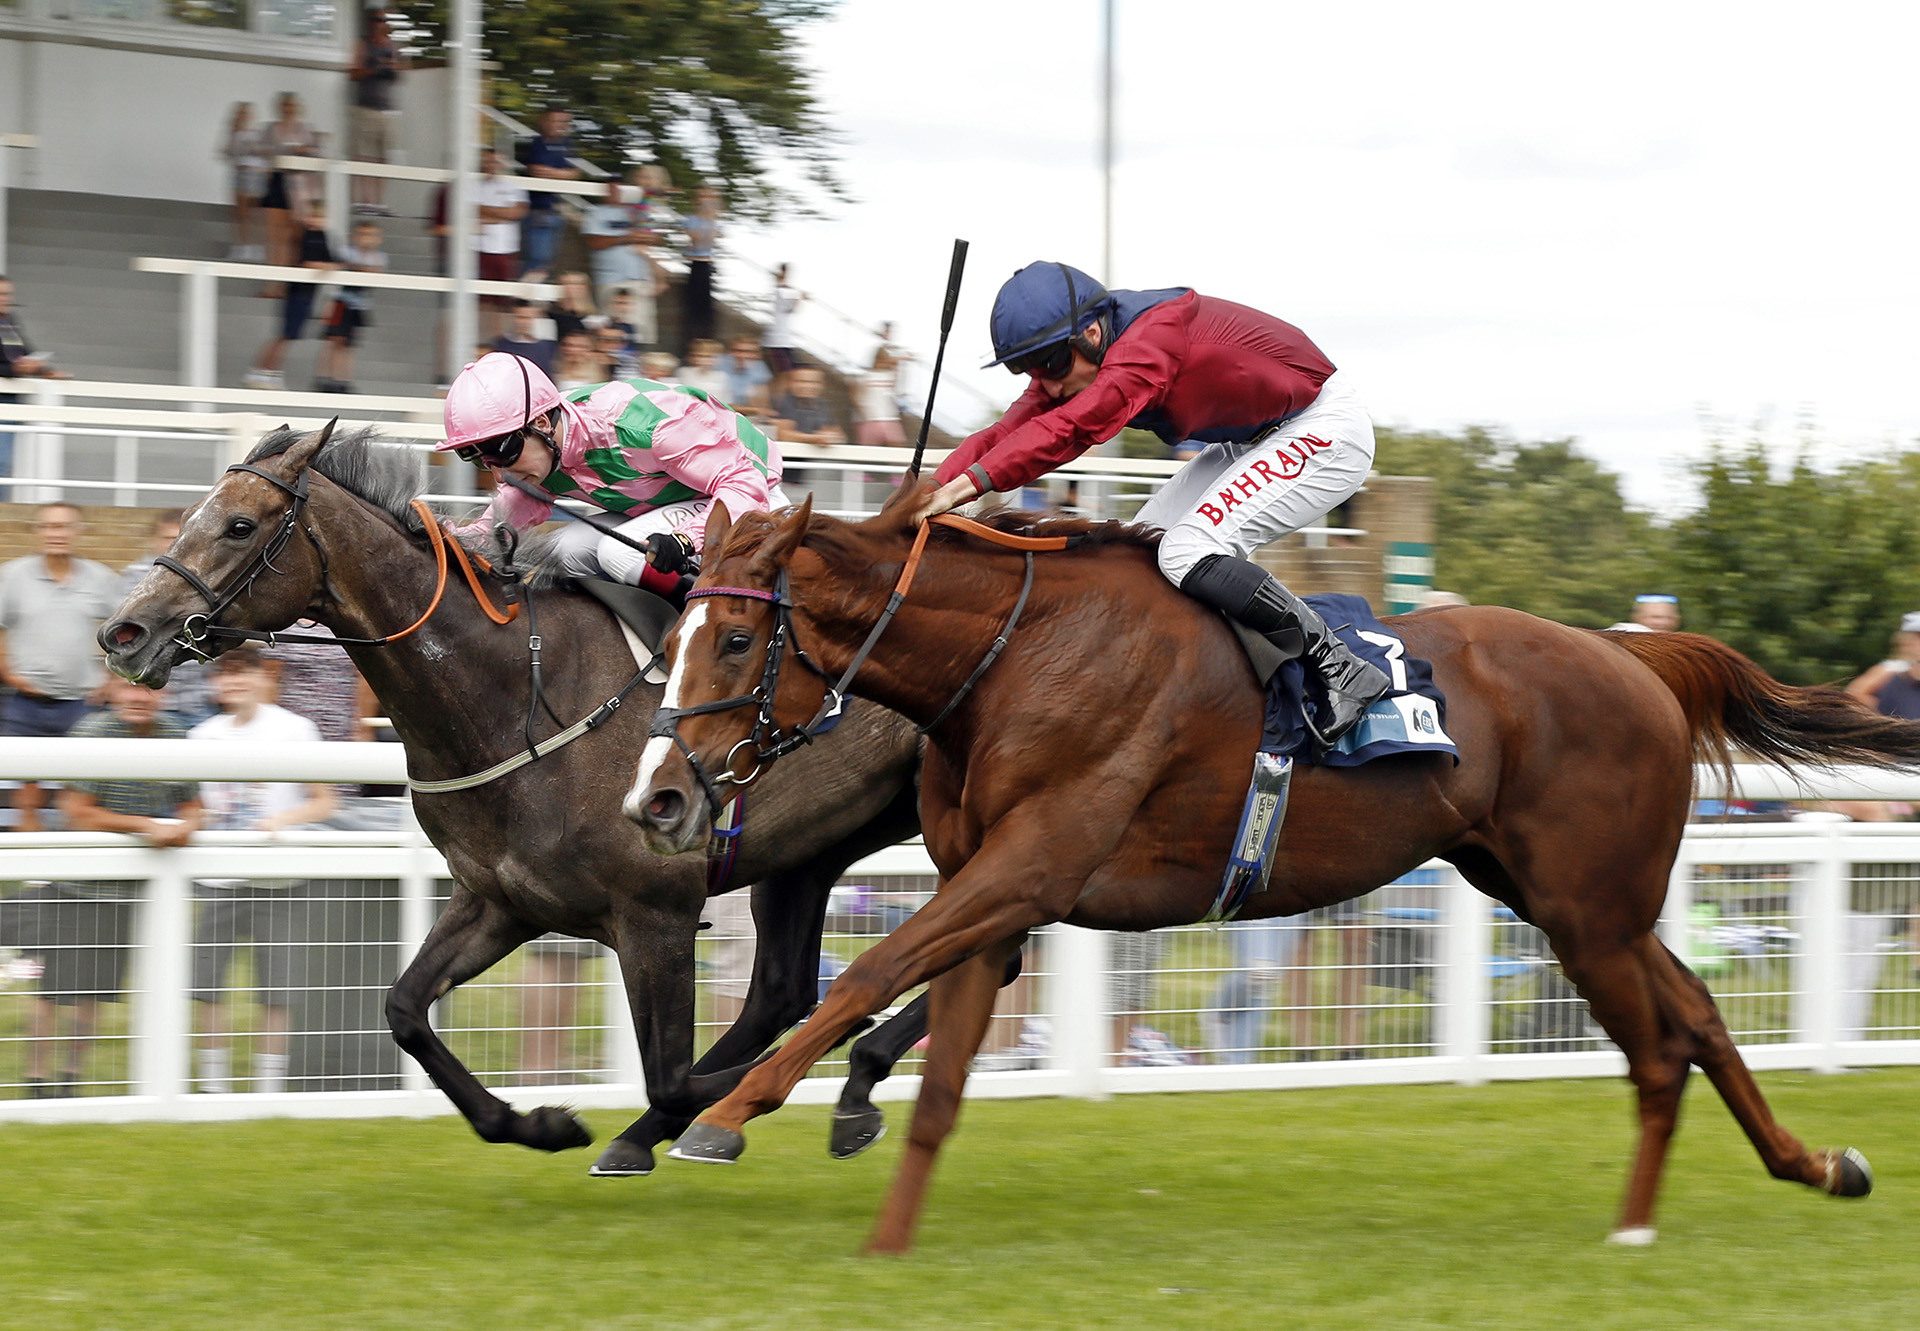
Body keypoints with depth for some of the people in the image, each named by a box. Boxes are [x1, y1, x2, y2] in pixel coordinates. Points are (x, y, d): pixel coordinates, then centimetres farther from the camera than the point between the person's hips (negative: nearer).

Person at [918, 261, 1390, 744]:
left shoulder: (1156, 337, -33)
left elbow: (1067, 429, -45)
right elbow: (1004, 433, -13)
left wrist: (965, 486, -51)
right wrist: (930, 493, -30)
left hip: (1327, 430, -10)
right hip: (1251, 441, 10)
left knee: (1188, 554, -24)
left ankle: (1343, 672, -18)